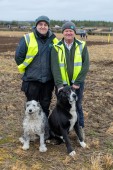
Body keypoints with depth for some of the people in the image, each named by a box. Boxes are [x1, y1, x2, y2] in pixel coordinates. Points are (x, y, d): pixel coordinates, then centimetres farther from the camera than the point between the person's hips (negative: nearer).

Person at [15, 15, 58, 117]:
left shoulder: (53, 40, 1)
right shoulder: (27, 39, -8)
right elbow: (18, 56, -4)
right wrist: (27, 70, 3)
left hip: (48, 79, 3)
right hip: (32, 79, -3)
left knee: (45, 105, 15)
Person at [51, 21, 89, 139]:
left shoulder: (82, 46, -3)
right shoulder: (56, 47, -4)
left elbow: (85, 65, -7)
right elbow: (55, 67, -10)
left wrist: (77, 82, -12)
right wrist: (59, 84, -18)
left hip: (77, 83, 0)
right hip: (61, 84, 0)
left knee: (77, 106, 12)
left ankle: (80, 129, 27)